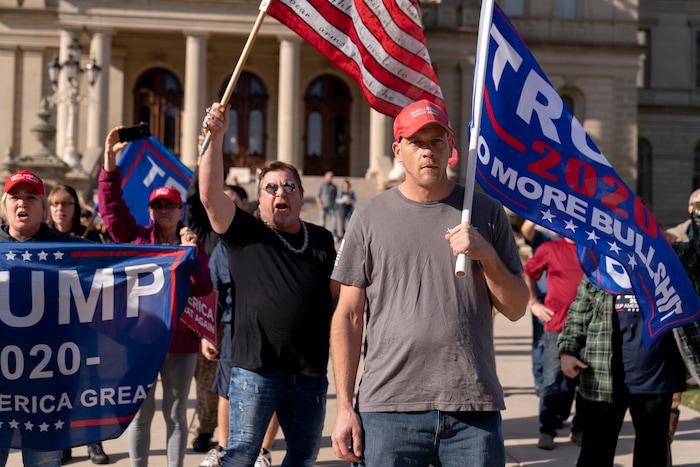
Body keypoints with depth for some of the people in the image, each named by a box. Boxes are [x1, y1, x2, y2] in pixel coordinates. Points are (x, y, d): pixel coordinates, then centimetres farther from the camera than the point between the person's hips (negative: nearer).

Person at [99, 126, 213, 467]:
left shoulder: (193, 244, 5)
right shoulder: (135, 237, 4)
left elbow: (204, 289, -5)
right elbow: (111, 205, -7)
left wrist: (192, 255, -17)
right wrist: (110, 160, -16)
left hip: (181, 338, 1)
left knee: (176, 411, 10)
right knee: (141, 411, 8)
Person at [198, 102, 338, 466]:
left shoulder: (322, 240, 11)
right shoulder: (245, 234, -1)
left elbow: (336, 296, 18)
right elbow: (210, 195, -15)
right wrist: (216, 137, -23)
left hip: (311, 372, 4)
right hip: (255, 369, -4)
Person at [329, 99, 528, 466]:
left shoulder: (486, 211, 8)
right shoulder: (370, 216, 5)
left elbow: (516, 309, 7)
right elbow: (348, 316, 4)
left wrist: (487, 255, -10)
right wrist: (345, 406, 0)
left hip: (474, 409, 1)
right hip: (388, 408, -1)